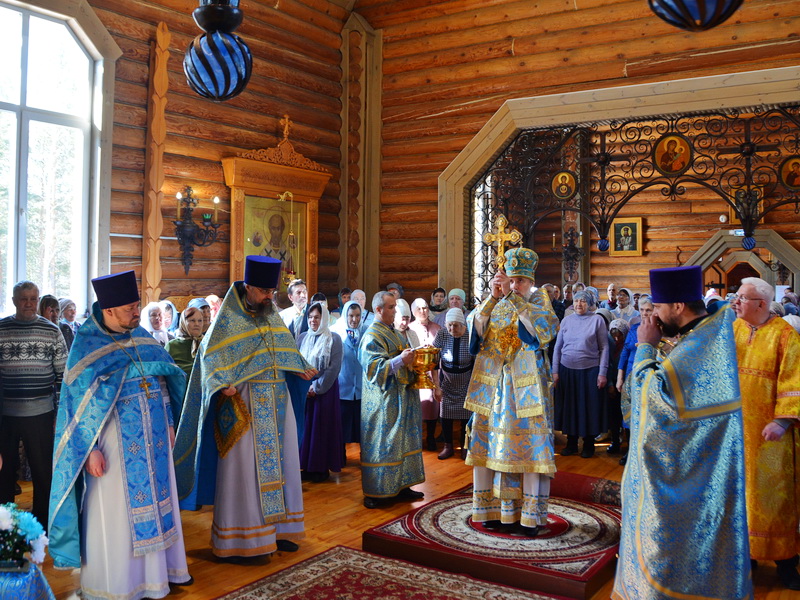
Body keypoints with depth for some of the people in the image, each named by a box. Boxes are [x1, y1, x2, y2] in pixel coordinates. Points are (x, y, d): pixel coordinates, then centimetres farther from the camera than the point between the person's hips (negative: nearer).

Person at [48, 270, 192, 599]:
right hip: (116, 441, -6)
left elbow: (163, 379, 15)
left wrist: (169, 424, 12)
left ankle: (159, 567, 27)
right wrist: (90, 449, -16)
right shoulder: (86, 345, -9)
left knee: (155, 497, 13)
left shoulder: (141, 336, 8)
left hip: (152, 436, 6)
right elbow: (80, 401, -11)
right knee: (116, 510, 3)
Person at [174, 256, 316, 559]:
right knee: (244, 468, -3)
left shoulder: (273, 317, 12)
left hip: (277, 402, 7)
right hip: (243, 404, -7)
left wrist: (301, 370, 5)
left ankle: (276, 528, 21)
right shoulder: (229, 320, -7)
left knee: (280, 463, 10)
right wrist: (222, 384, -25)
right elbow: (210, 356, -10)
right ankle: (243, 537, 7)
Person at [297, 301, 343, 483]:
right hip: (304, 389, 3)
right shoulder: (303, 337, 7)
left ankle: (322, 467, 9)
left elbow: (334, 367, -9)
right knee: (305, 425, 4)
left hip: (325, 390, -3)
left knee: (322, 427, 0)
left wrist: (317, 386, -12)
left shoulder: (334, 339, -4)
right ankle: (307, 466, 13)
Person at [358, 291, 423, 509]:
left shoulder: (391, 332, 16)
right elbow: (374, 367, -22)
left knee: (400, 441, 12)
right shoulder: (372, 336, -13)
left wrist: (413, 356, 8)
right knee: (382, 444, -5)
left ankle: (400, 486, 21)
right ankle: (374, 492, 3)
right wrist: (400, 361, -33)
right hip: (383, 400, -9)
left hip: (398, 397, 9)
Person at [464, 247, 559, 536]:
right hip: (493, 385, 3)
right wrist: (493, 297, -22)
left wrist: (512, 296, -28)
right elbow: (476, 327, -9)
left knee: (529, 445, -2)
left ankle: (531, 514, 7)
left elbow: (548, 325, -22)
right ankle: (492, 508, 17)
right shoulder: (493, 305, 8)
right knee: (491, 444, 5)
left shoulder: (538, 300, -1)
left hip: (527, 388, -3)